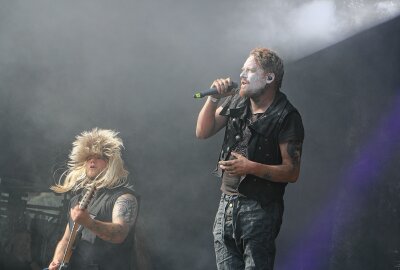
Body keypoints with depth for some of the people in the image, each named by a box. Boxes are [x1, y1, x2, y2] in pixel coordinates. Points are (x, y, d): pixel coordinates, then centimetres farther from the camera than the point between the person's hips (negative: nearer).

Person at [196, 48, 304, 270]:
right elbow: (203, 132, 10)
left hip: (259, 209, -6)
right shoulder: (236, 101, 6)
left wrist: (251, 167, -25)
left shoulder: (286, 117, -12)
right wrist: (213, 99, -4)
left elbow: (292, 171, -14)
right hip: (226, 203, 6)